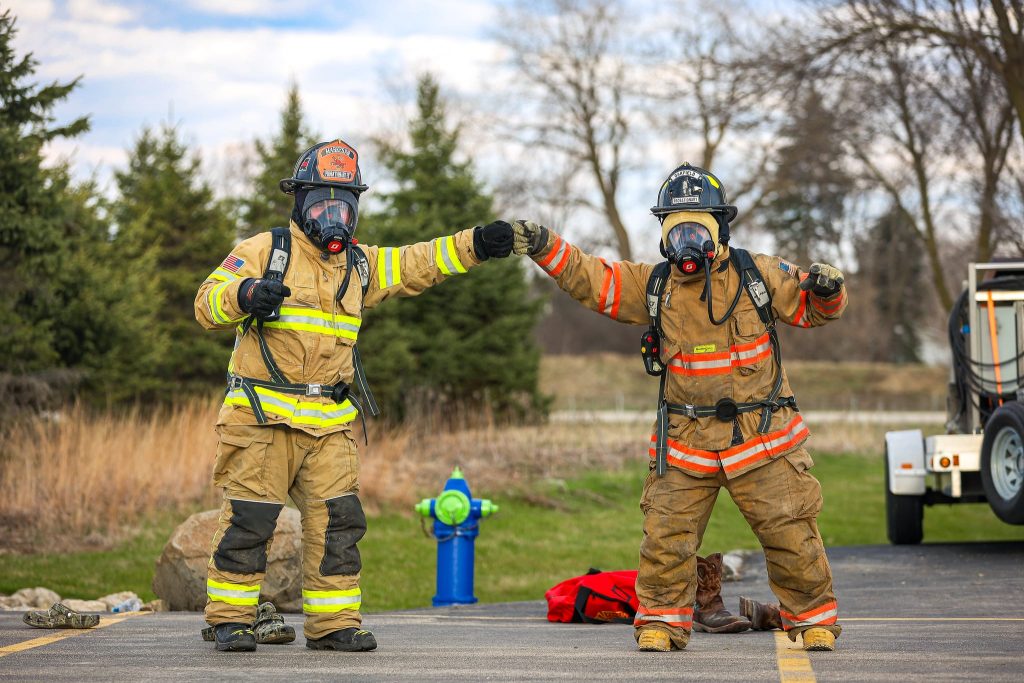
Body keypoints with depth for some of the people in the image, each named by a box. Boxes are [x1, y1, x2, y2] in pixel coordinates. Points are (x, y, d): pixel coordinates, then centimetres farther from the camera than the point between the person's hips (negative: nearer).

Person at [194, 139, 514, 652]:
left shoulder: (360, 265, 16)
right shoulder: (265, 252, -1)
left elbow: (419, 263, 17)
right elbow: (207, 304, -7)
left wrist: (476, 244, 2)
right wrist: (245, 294, -28)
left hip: (328, 423, 5)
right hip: (262, 416, -5)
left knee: (337, 520, 0)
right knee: (249, 518, -4)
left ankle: (333, 622, 8)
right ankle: (230, 619, 7)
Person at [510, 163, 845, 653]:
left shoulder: (757, 275, 1)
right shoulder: (653, 286, 5)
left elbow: (812, 308, 8)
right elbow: (589, 279, 1)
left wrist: (828, 289, -15)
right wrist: (544, 247, -12)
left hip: (762, 438, -1)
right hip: (685, 443, 2)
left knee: (791, 535, 0)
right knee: (666, 536, -4)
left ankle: (813, 618, 17)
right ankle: (662, 620, 11)